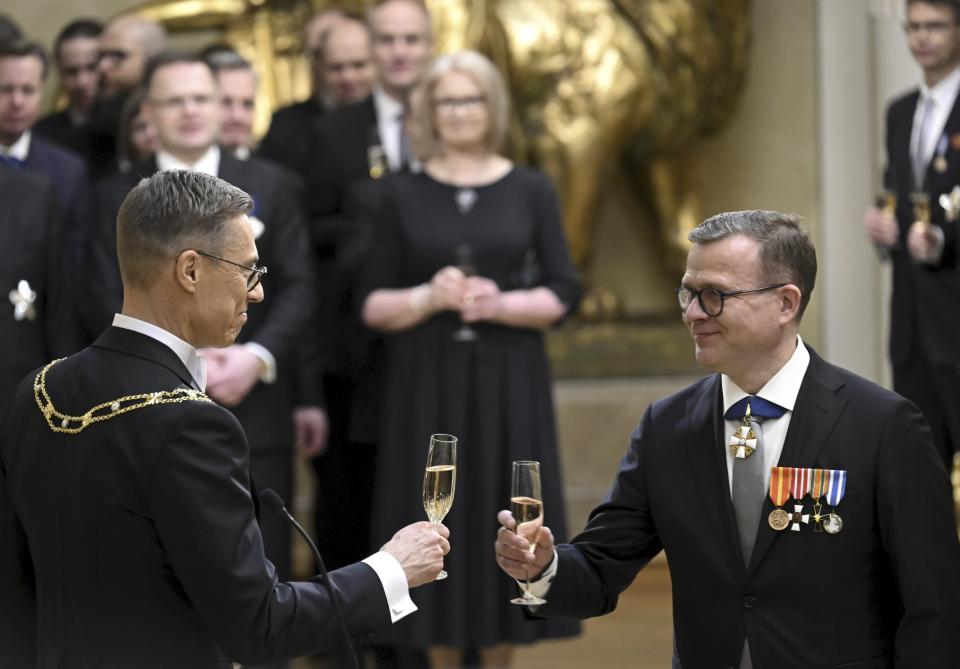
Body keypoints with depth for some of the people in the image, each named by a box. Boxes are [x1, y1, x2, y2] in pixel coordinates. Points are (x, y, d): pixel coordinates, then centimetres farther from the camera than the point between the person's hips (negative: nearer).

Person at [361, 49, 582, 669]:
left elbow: (563, 293, 2)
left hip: (509, 385, 0)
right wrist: (429, 297, -15)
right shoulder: (404, 194, 5)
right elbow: (372, 305, 3)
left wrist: (500, 303, -15)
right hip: (427, 387, 0)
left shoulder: (531, 190, 5)